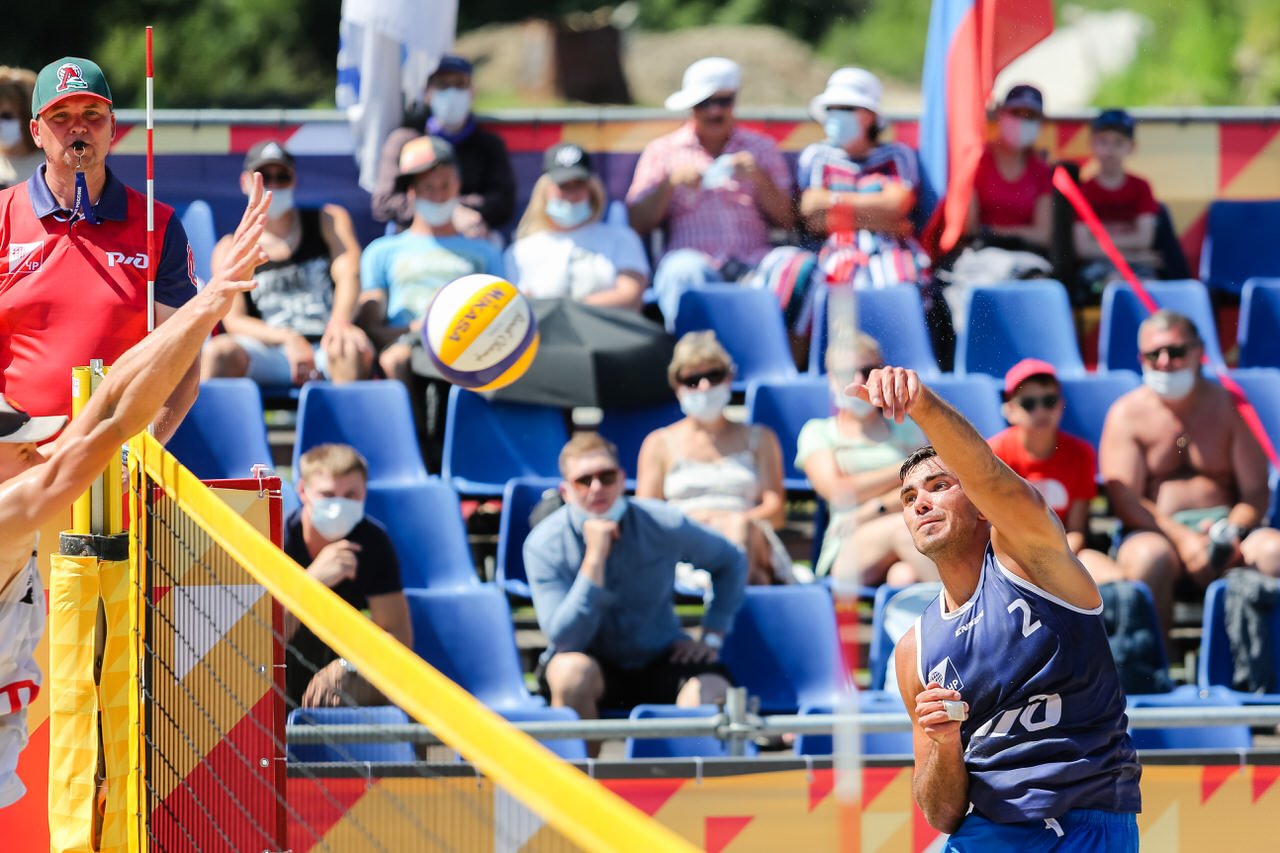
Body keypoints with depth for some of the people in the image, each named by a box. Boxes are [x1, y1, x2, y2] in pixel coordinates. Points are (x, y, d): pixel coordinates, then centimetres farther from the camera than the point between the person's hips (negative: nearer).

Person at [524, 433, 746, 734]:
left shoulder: (662, 524, -8)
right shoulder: (544, 545, -14)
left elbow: (731, 562, 11)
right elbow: (565, 639, -22)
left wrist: (712, 637, 4)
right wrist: (594, 559, -28)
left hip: (660, 663, 1)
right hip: (593, 664, -1)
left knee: (711, 695, -30)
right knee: (572, 670, -37)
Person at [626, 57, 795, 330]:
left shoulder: (761, 148, 21)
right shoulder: (663, 151, 18)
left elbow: (786, 220, 12)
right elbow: (638, 223, 8)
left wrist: (759, 180, -4)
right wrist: (671, 183, -6)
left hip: (752, 264, 1)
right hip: (694, 259, -1)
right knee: (682, 270, -38)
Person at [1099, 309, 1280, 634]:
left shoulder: (1227, 406, 11)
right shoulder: (1127, 414, 7)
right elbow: (1124, 500, -4)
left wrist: (1231, 532, -16)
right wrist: (1181, 537, -20)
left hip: (1227, 521, 2)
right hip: (1157, 530, -2)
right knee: (1149, 557, -38)